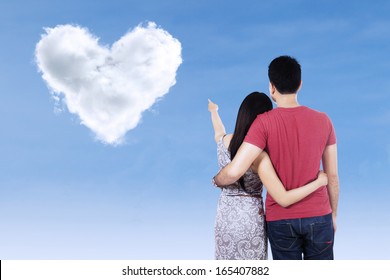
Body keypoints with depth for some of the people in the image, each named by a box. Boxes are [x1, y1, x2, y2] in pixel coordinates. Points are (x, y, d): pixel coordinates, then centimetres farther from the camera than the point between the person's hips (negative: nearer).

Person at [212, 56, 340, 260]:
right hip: (318, 216, 2)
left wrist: (217, 180, 1)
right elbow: (332, 175, 2)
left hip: (281, 219, -2)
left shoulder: (264, 123, -14)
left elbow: (234, 172, -22)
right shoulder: (323, 121, -4)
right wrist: (333, 214, 15)